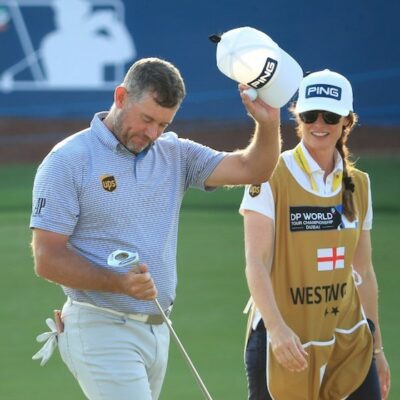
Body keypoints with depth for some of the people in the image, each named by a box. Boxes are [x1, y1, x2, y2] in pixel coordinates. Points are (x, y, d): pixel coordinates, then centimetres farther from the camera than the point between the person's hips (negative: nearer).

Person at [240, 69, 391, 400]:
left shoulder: (358, 184, 9)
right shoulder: (271, 177, -7)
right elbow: (256, 263, -15)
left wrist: (377, 347, 18)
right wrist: (277, 328, -28)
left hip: (348, 339, 5)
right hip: (284, 340, -5)